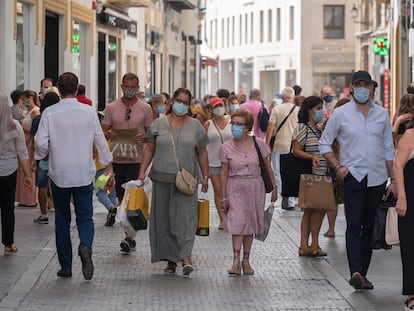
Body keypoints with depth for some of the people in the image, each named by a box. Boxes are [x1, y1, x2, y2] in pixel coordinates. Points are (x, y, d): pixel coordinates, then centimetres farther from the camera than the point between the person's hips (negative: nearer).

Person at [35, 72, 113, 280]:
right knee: (85, 217, 7)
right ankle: (85, 247, -23)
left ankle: (65, 266, 12)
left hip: (59, 174, 0)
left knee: (62, 220, 11)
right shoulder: (88, 112, -2)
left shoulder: (50, 113, -7)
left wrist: (42, 155, 13)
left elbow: (41, 143, -9)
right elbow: (100, 141, 2)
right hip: (84, 174, 1)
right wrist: (108, 167, 12)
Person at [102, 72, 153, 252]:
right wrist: (108, 134, -17)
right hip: (117, 158, 3)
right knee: (121, 198, 9)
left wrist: (144, 137, -15)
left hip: (136, 159, -3)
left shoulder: (145, 108, 3)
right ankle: (129, 235, 20)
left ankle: (130, 236, -15)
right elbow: (103, 131, 6)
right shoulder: (112, 107, 6)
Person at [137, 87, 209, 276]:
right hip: (162, 178, 1)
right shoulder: (159, 124, 7)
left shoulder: (195, 126, 7)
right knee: (163, 218, 3)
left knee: (185, 216, -11)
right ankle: (171, 260, 10)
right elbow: (149, 149, 8)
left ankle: (186, 257, -18)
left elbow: (202, 152, 10)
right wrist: (142, 172, 1)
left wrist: (205, 176, 6)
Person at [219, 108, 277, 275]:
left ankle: (246, 261, 12)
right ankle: (236, 261, -17)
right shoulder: (226, 148, -2)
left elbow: (268, 167, 7)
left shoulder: (259, 144, -2)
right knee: (237, 222, -13)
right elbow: (224, 173, 2)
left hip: (255, 187, 1)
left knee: (250, 224, 5)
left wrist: (274, 187, 6)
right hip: (235, 188, -1)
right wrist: (224, 197, 1)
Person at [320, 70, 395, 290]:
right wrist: (338, 167, -5)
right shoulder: (340, 114, 1)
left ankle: (362, 274, 13)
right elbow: (324, 143, 7)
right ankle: (356, 272, -24)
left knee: (370, 228, 7)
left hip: (377, 179, 3)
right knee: (354, 225, -14)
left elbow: (389, 149, 13)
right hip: (353, 176, -3)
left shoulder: (382, 114, 9)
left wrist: (393, 179, 10)